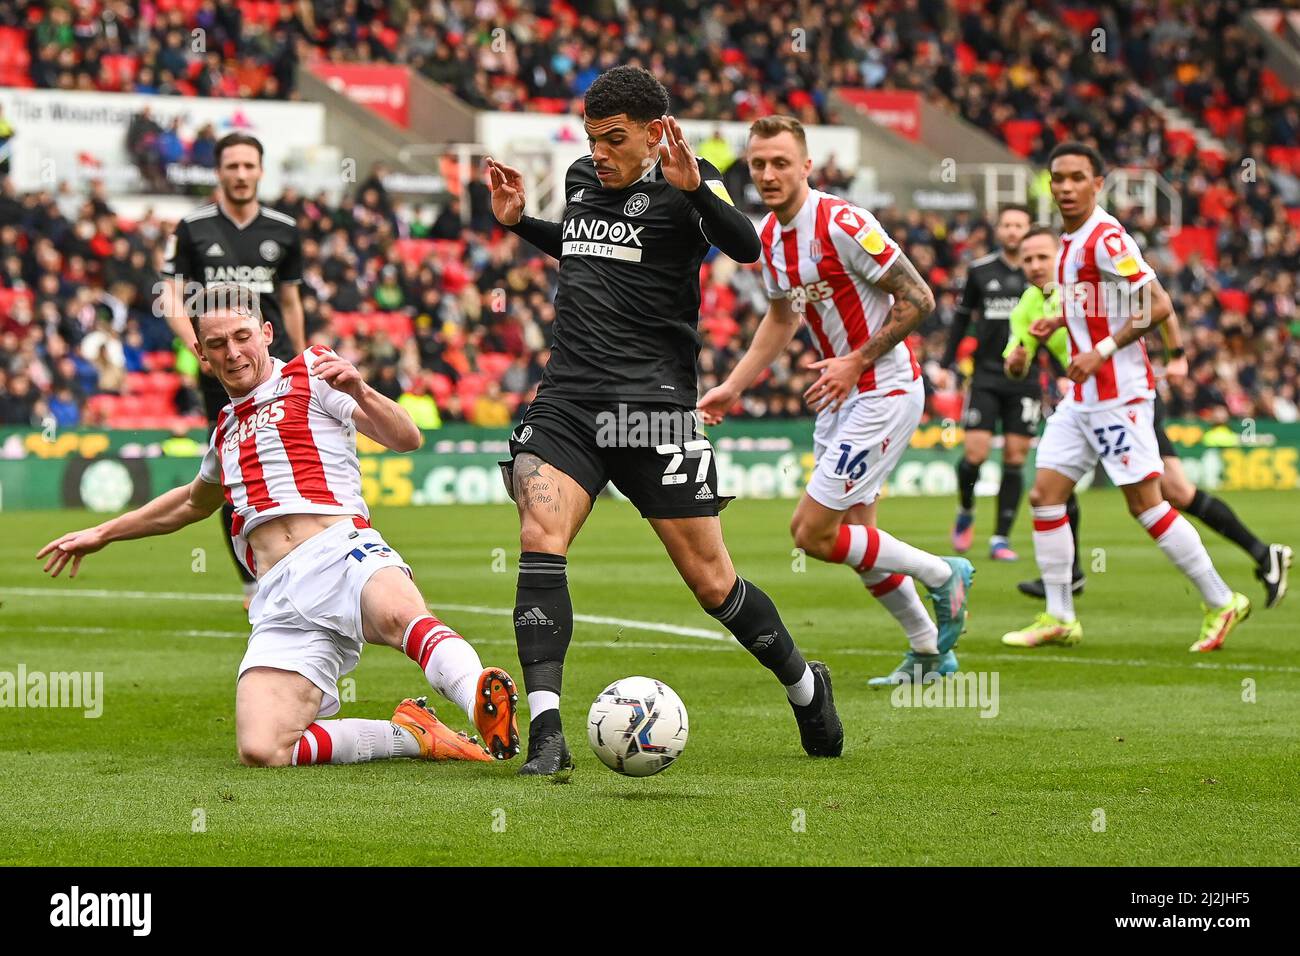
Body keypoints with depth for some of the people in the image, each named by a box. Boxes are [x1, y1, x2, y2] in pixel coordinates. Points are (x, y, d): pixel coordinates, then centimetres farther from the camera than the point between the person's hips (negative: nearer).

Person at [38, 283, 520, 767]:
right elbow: (193, 502, 51)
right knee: (260, 750, -22)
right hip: (281, 596, 5)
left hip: (343, 551, -5)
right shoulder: (226, 427, 30)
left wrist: (359, 392, -18)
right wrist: (102, 533, 58)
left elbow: (406, 439, 1)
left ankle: (486, 708, -64)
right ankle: (408, 734, -8)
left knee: (399, 614, -43)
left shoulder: (311, 372, 13)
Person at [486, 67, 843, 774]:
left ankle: (804, 686, 29)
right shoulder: (582, 179, 15)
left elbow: (745, 247, -22)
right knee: (540, 536, -21)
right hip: (567, 399, 4)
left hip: (653, 405, -4)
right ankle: (544, 731, -24)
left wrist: (693, 188, -36)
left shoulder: (685, 185, -3)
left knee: (711, 581, 1)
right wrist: (517, 223, 22)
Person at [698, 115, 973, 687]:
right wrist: (733, 388, 16)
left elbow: (918, 299, -19)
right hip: (843, 397, 9)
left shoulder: (842, 225, -21)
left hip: (883, 392, -9)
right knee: (855, 537, 12)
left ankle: (941, 575, 8)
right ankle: (930, 653, 26)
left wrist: (857, 362, -19)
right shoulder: (769, 236, 5)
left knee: (812, 532, -9)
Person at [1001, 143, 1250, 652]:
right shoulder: (1072, 241, 13)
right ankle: (1059, 617, 8)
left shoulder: (1106, 239, -16)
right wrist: (1059, 321, 12)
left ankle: (1221, 602, 5)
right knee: (1045, 494, 3)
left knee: (1146, 503, -6)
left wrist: (1102, 351, -22)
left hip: (1119, 394, -9)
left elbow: (1158, 305, -21)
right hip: (1082, 396, 9)